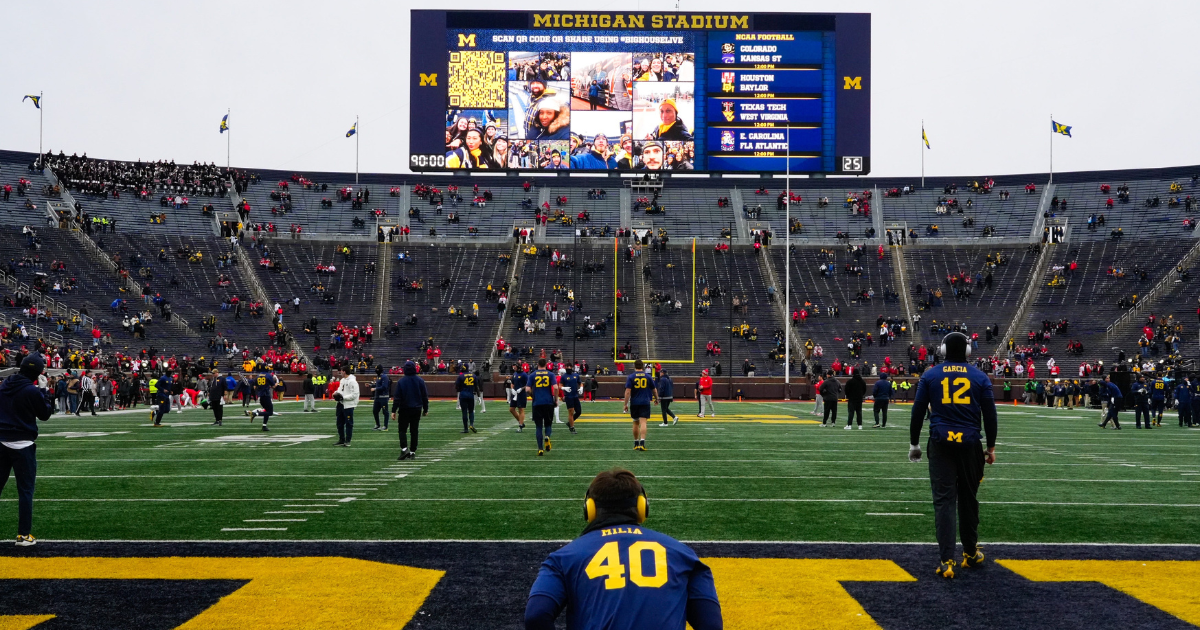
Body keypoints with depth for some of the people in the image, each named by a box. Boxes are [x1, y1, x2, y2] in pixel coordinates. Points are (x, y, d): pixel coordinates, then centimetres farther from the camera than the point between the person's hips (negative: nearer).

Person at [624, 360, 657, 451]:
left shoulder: (630, 377, -2)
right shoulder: (648, 376, 3)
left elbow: (628, 391, -10)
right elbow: (654, 390, 11)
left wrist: (626, 404, -7)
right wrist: (656, 399, 28)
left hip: (634, 403, 0)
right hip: (645, 403, 0)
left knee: (636, 423, 13)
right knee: (643, 422, -8)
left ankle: (636, 444, 21)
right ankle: (642, 443, -23)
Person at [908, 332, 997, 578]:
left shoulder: (930, 375, 3)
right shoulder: (980, 377, 5)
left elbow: (918, 411, 4)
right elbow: (990, 415, 7)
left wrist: (914, 443, 13)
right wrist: (991, 447, 16)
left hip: (941, 443, -1)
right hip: (970, 443, 1)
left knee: (944, 500, -2)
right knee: (968, 498, 14)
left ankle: (947, 560, -8)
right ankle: (970, 553, 27)